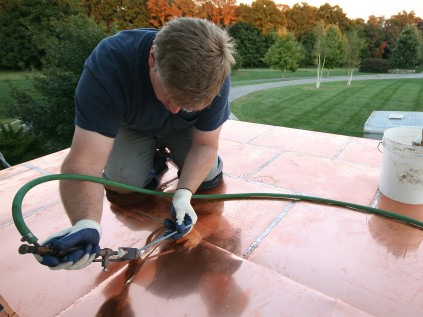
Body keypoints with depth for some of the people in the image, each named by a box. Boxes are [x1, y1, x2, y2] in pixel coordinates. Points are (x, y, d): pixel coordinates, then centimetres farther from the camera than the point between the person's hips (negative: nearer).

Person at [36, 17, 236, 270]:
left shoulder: (214, 74, -32)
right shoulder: (108, 63, -39)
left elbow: (205, 144, -23)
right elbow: (84, 161, -43)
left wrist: (184, 194, -38)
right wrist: (86, 224, -60)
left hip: (184, 129, 2)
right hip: (132, 126, -1)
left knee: (209, 178, -16)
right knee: (121, 189, -20)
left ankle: (169, 152, 15)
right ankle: (155, 160, 13)